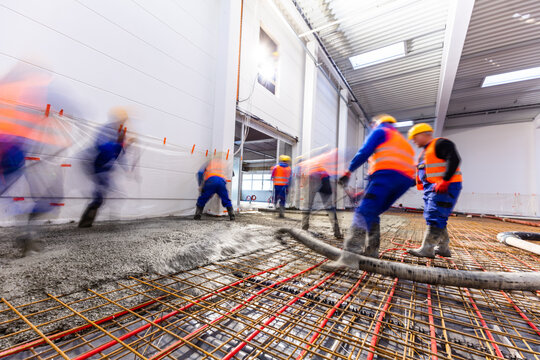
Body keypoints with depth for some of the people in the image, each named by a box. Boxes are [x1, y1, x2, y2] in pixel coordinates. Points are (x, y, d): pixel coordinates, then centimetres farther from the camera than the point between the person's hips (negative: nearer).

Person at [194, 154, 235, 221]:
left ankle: (197, 215, 11)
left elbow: (200, 173, 16)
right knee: (226, 201, 17)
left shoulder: (210, 162, 29)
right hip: (222, 181, 1)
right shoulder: (224, 163, 35)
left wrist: (200, 185, 19)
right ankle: (232, 216, 10)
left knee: (202, 199, 15)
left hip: (211, 180, -1)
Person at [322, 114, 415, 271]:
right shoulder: (403, 141, 39)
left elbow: (365, 151, 0)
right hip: (406, 179, 8)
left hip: (387, 173, -8)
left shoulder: (380, 131, 17)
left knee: (363, 213, -18)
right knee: (373, 214, 16)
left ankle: (349, 257, -30)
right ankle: (371, 251, 15)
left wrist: (349, 170, 2)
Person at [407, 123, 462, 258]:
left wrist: (445, 180, -26)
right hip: (432, 188, 10)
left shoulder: (441, 144, -6)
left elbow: (454, 160, -19)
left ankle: (427, 249, -13)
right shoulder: (425, 152, 23)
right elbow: (422, 173, 27)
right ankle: (443, 248, 20)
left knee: (435, 217, -13)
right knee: (437, 218, 11)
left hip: (446, 187, -10)